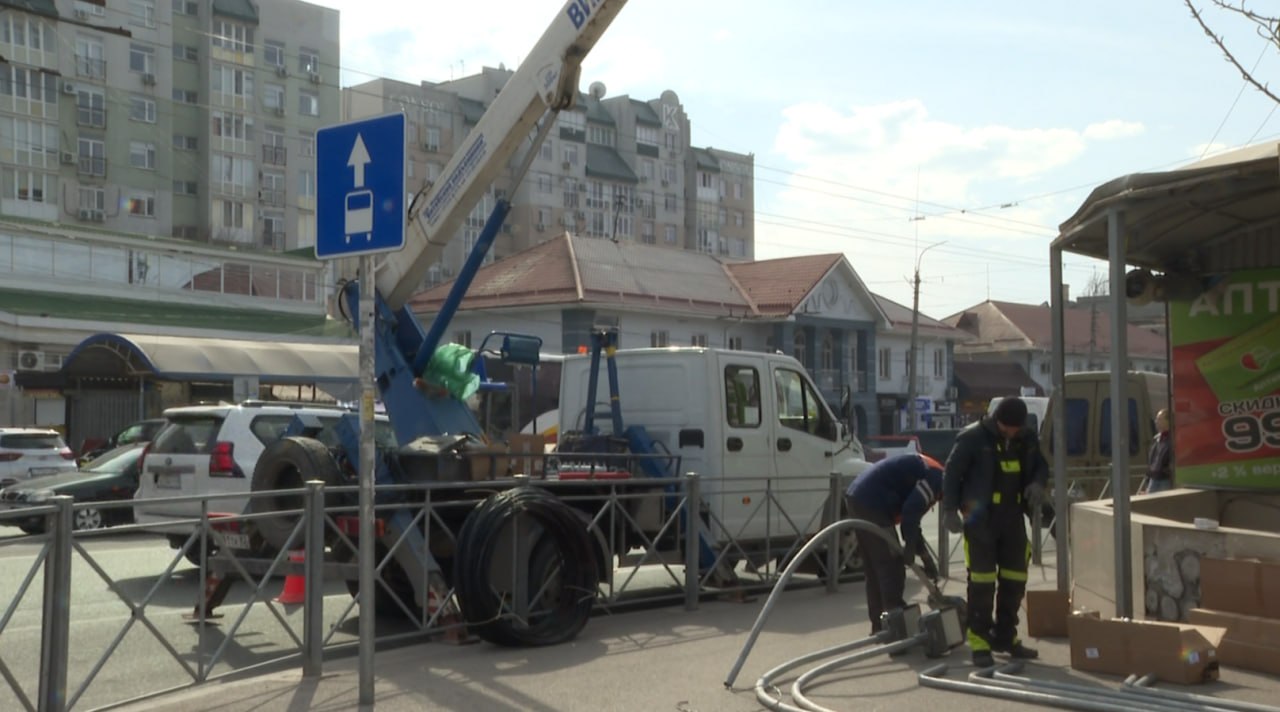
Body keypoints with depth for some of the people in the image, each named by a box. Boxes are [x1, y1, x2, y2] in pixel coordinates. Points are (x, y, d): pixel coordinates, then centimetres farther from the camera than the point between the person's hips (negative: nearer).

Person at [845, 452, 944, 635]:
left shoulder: (925, 470, 24)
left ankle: (879, 626, 23)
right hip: (872, 502, -10)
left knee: (874, 568, 16)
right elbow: (911, 511, -19)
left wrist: (926, 558, 25)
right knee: (891, 567, -2)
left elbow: (911, 515, 26)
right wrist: (910, 547, -13)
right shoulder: (936, 478, -5)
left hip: (858, 497, 10)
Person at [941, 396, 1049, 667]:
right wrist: (950, 510, -12)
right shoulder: (973, 437, -12)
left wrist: (1038, 483, -3)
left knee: (1015, 577, 10)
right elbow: (952, 472, -8)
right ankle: (979, 640, -1)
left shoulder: (1027, 439, 6)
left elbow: (1040, 465, 20)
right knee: (982, 578, -7)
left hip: (1012, 516, 6)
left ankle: (1005, 636, 23)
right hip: (981, 518, -6)